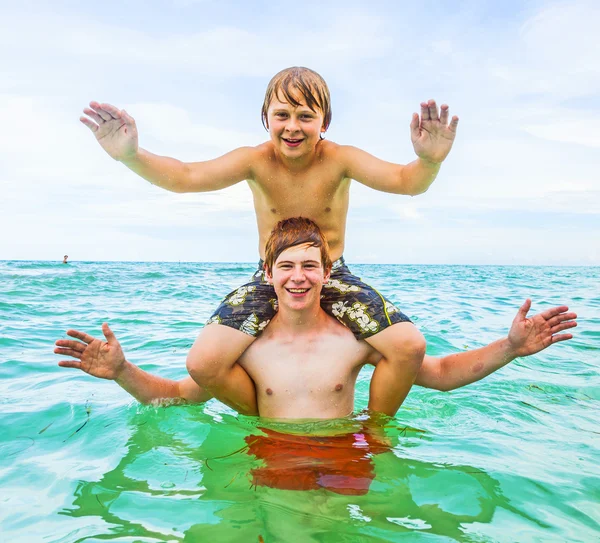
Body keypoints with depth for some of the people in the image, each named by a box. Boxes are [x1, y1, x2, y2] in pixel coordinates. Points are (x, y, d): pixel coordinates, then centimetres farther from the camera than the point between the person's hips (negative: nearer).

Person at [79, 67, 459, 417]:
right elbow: (187, 177, -21)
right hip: (270, 279, 1)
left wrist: (429, 162, -49)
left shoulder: (340, 159, -12)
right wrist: (131, 156, -39)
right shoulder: (256, 161, -10)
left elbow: (405, 181, -25)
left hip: (334, 276, 0)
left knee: (410, 346, -20)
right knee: (204, 362, -20)